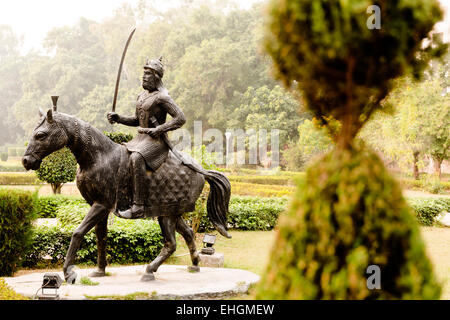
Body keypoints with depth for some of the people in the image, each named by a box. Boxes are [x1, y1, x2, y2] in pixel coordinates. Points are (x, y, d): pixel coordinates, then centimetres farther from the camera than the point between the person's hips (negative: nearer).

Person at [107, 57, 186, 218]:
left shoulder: (162, 97, -11)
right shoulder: (142, 95, 15)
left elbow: (180, 118, -17)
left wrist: (159, 130, -23)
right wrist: (118, 118, 7)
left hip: (156, 141, -10)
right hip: (141, 138, 10)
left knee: (136, 158, -34)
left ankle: (138, 206, -36)